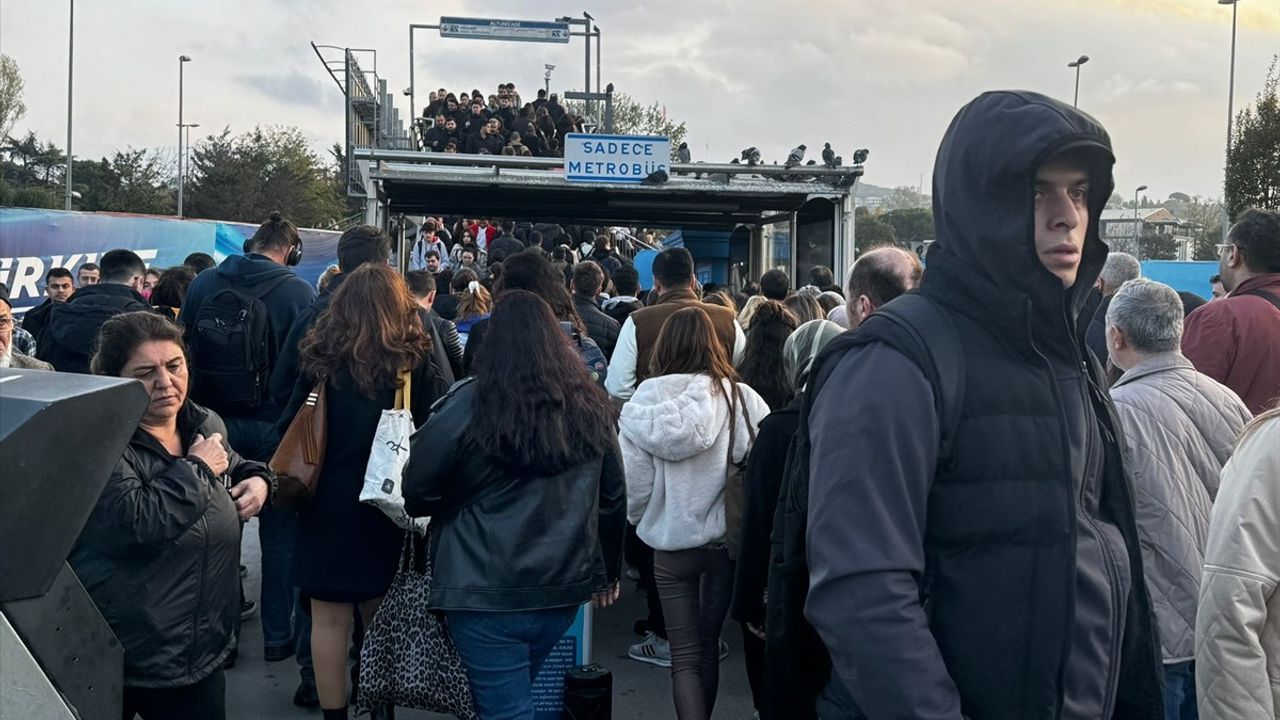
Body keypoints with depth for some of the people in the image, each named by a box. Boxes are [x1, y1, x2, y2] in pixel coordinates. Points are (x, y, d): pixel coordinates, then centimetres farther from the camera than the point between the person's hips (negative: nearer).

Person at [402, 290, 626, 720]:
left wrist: (461, 504, 16)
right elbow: (613, 498, 10)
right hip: (564, 587, 5)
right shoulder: (590, 405, 2)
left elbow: (416, 494, -6)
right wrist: (608, 572, 22)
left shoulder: (469, 405, -12)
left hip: (487, 591, -5)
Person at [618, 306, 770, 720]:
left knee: (684, 655, 10)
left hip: (672, 543, -1)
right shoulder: (742, 398, -13)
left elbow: (634, 478, -9)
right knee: (708, 645, 20)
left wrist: (638, 518, 12)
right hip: (728, 539, 1)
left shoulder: (646, 399, -12)